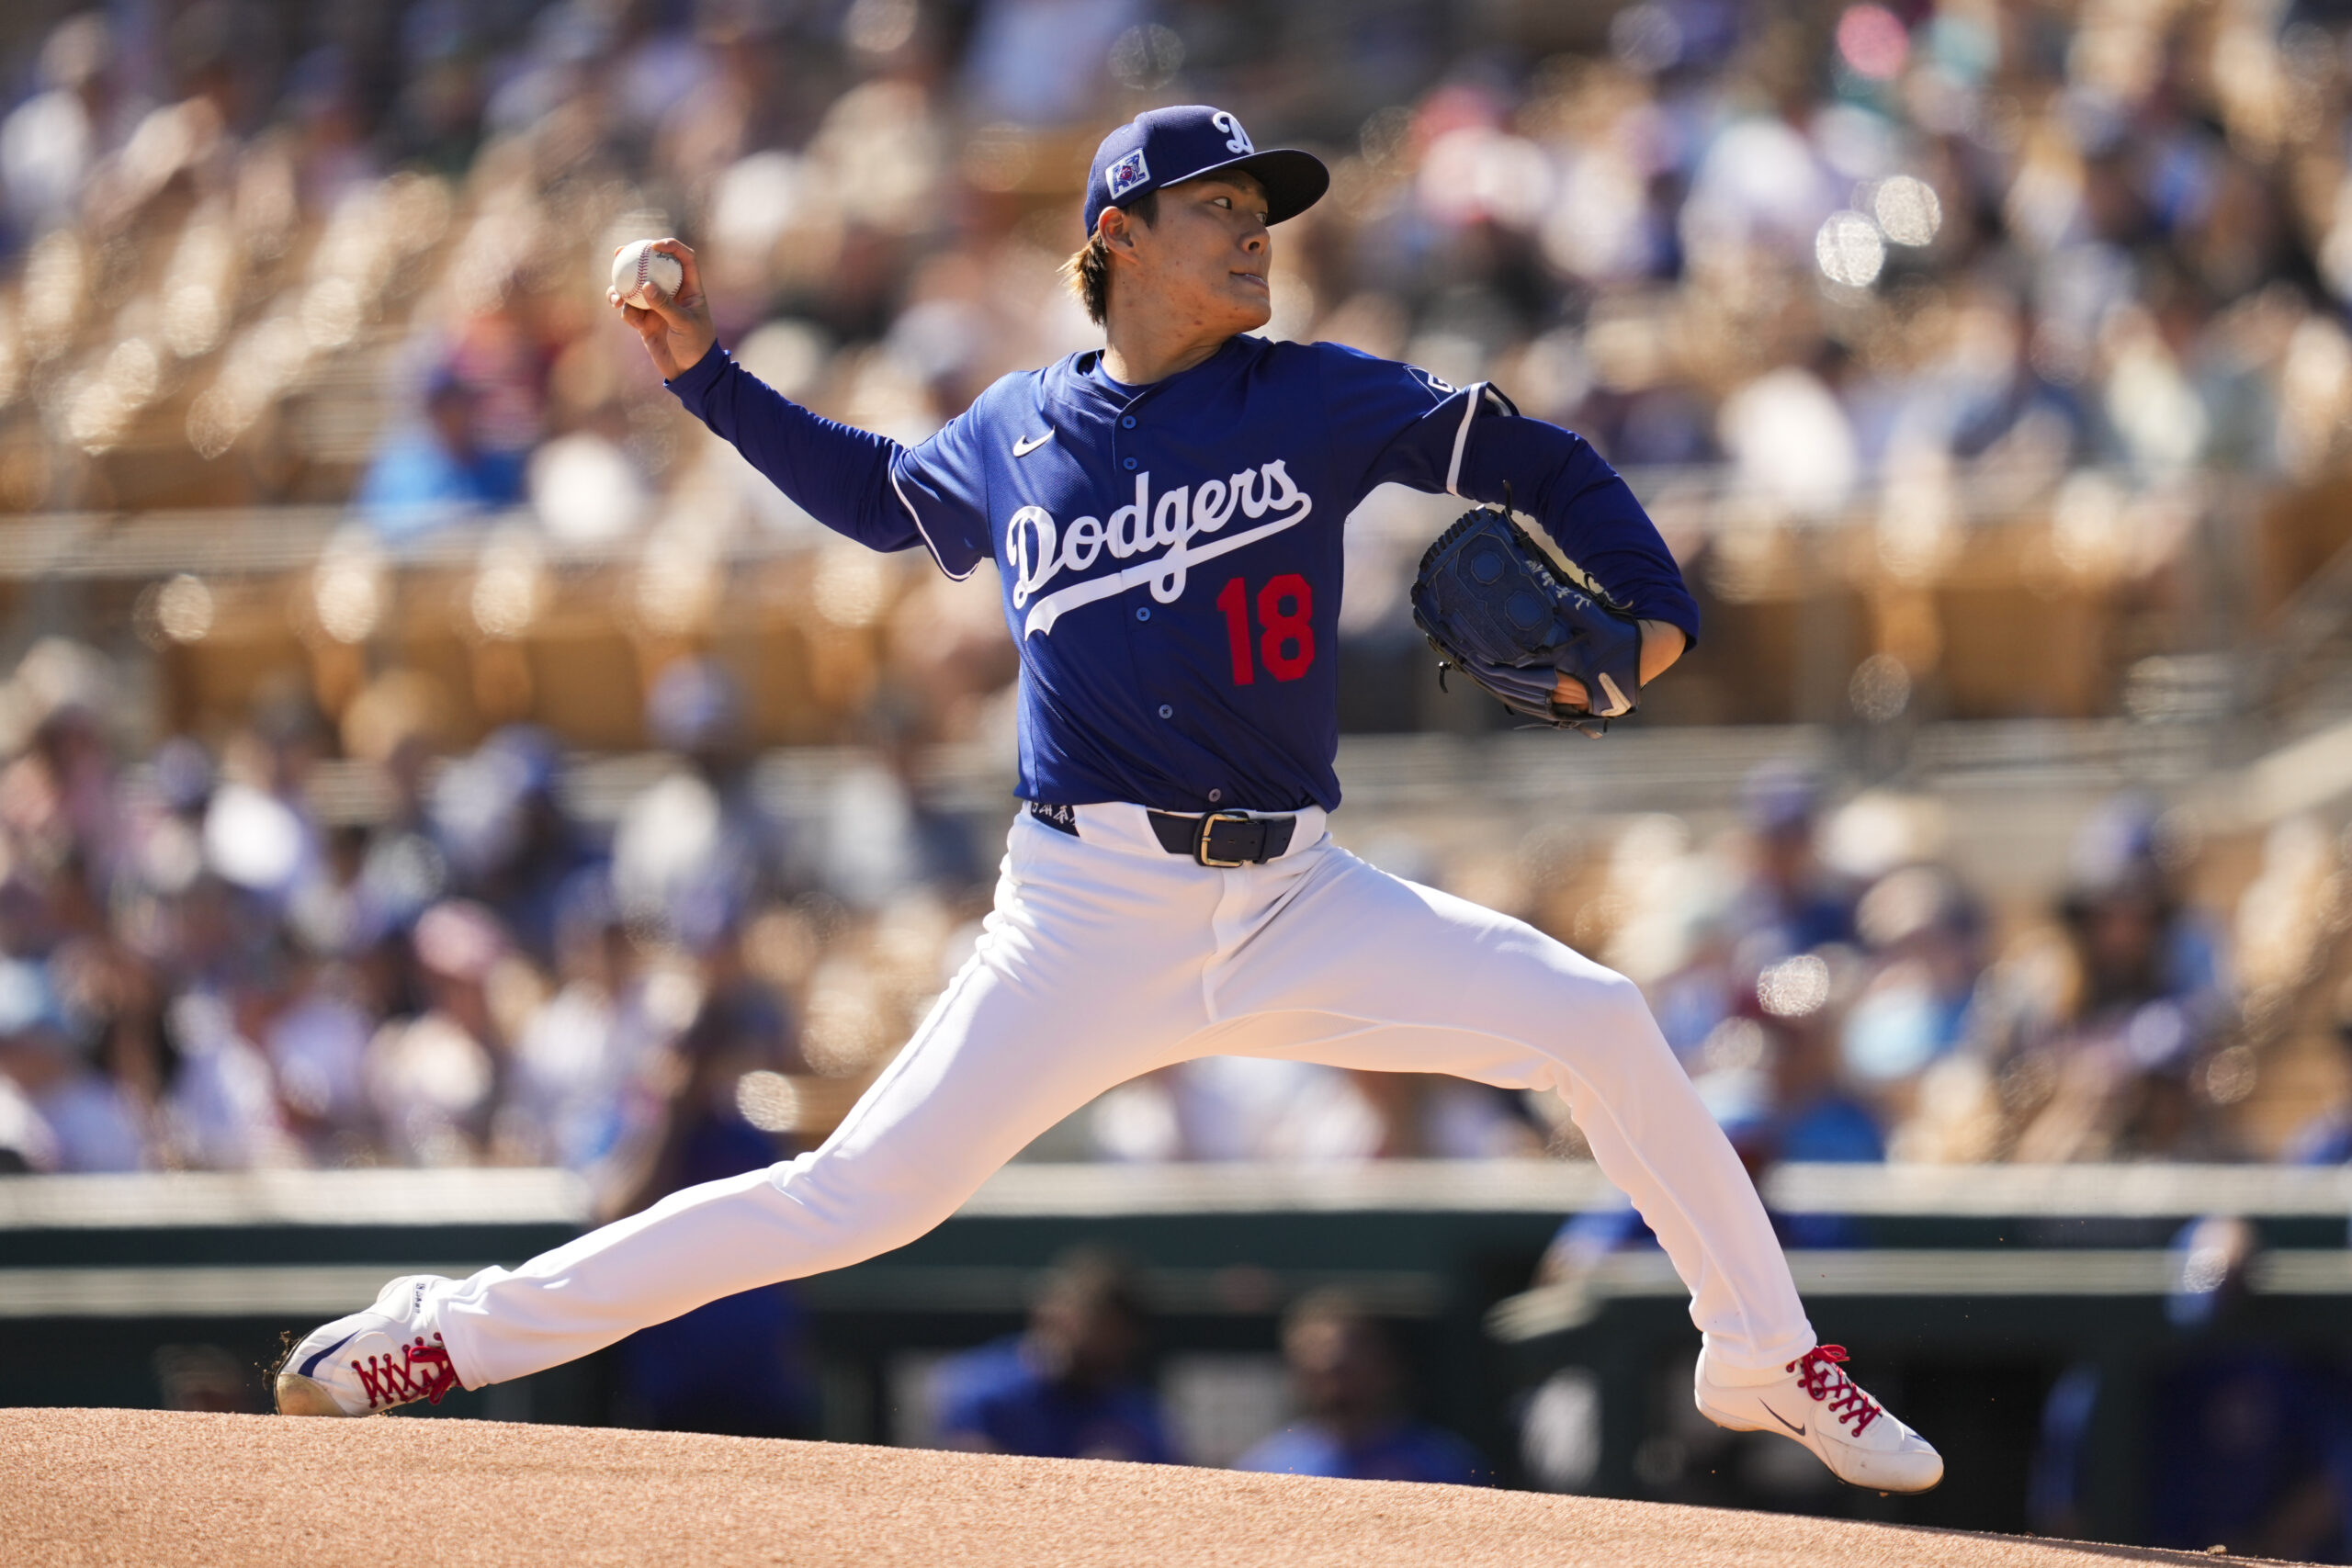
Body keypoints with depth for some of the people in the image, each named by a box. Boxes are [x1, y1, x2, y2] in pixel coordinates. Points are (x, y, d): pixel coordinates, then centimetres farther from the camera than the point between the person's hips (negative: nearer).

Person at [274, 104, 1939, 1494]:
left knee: (1596, 1019, -14)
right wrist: (708, 374, 21)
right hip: (1087, 916, -1)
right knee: (862, 1197, -10)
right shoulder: (1012, 434, 8)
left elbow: (1535, 460, 7)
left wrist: (1654, 610, -8)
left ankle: (1764, 1356, 4)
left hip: (1294, 902, 1)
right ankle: (469, 1328, -1)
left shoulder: (1316, 400, 4)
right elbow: (875, 491, 28)